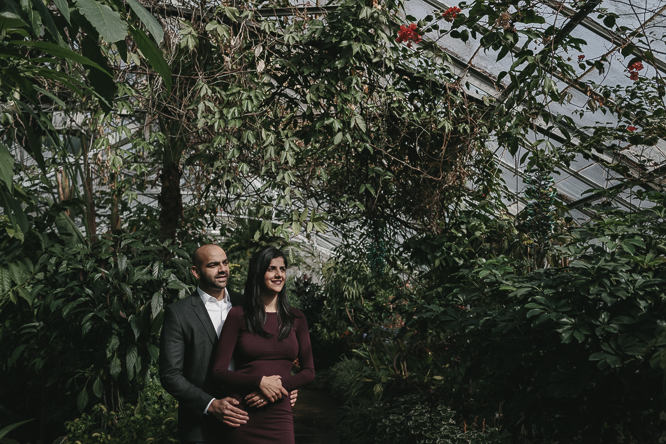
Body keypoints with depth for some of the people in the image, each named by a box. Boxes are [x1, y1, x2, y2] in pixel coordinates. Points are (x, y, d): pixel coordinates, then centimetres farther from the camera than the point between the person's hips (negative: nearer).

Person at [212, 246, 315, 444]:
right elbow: (219, 370, -4)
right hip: (244, 415, -2)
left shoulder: (296, 318, 7)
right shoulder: (238, 315, -2)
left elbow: (309, 371, 8)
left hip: (281, 417, 2)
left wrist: (281, 383, -11)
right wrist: (260, 381, -18)